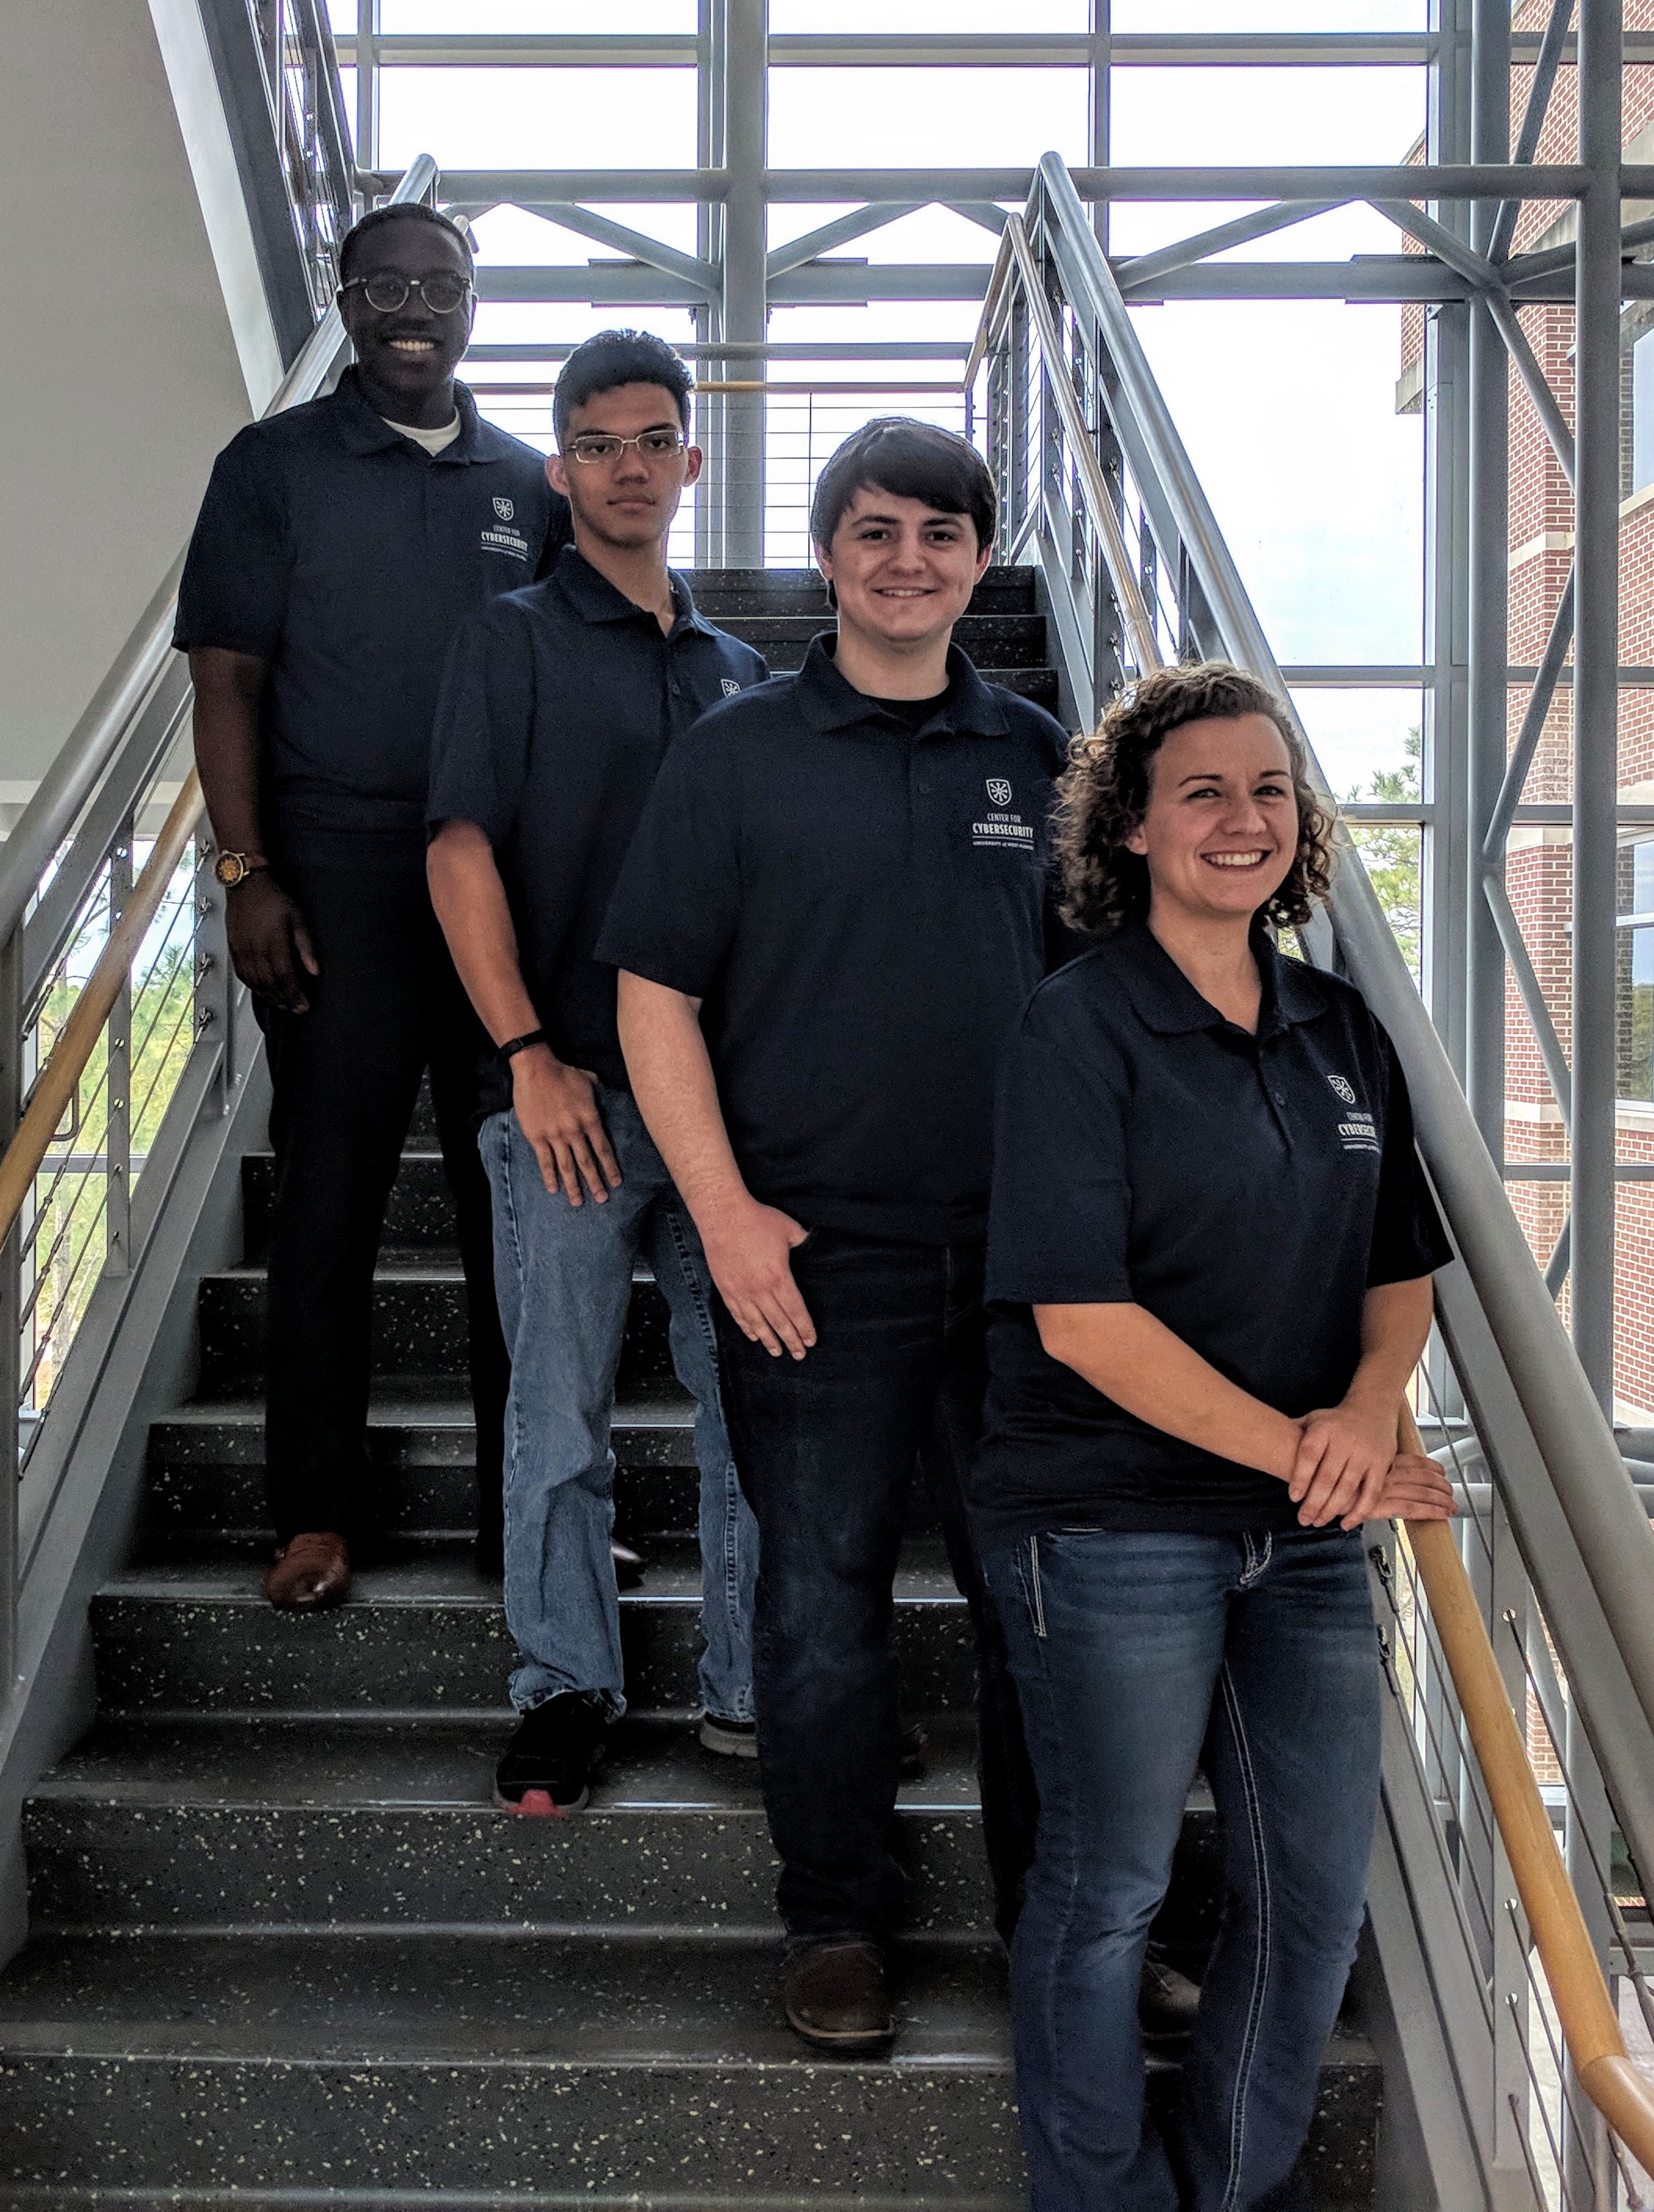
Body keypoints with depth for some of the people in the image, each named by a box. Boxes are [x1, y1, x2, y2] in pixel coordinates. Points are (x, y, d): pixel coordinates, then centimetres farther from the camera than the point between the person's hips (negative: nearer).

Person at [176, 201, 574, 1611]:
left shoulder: (531, 484, 14)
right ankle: (319, 1509, 11)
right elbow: (228, 677, 1)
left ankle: (528, 1506, 13)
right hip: (339, 882, -2)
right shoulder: (275, 466, 6)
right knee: (330, 1193, 1)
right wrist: (247, 874, -9)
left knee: (517, 1195, 5)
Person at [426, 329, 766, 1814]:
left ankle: (753, 1688, 17)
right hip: (571, 1090, -4)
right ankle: (566, 1692, 16)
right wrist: (529, 1054, -12)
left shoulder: (737, 671, 17)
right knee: (562, 1415, 3)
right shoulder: (517, 640, 3)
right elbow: (461, 853, -5)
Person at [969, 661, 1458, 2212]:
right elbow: (1079, 1317, -17)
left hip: (1304, 1533, 6)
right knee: (1107, 1894, 8)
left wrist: (1369, 1407, -8)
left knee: (1319, 1887, 12)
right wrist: (1292, 1448, -18)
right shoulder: (1078, 1028, -10)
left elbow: (1402, 1271, 13)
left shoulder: (1341, 1033, 8)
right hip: (1112, 1525, -6)